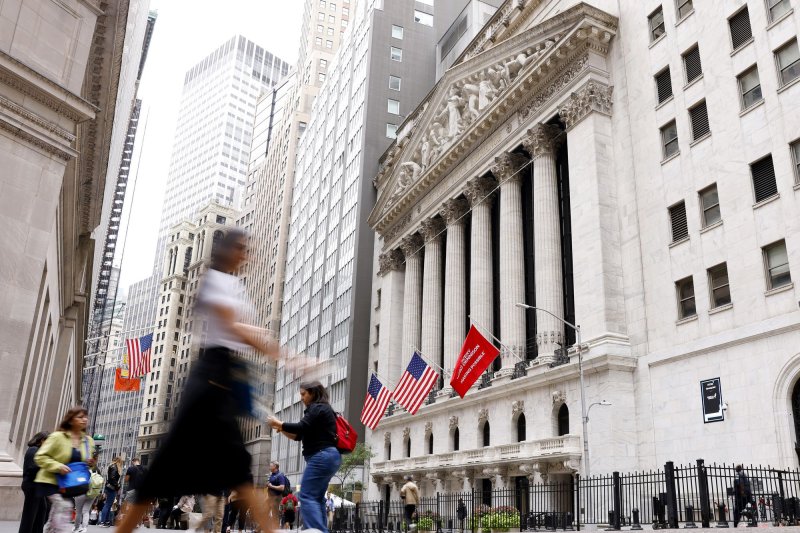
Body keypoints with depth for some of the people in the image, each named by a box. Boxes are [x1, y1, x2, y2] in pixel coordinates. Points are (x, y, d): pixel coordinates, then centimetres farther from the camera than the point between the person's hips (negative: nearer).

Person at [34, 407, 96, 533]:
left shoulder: (88, 440, 4)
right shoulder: (57, 436, -13)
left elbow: (87, 462, 16)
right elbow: (40, 457, -13)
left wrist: (91, 463, -9)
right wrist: (58, 466, -27)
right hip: (51, 481, -6)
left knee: (54, 520, 12)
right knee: (64, 506, -27)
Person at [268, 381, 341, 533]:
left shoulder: (317, 408, -5)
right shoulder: (322, 409, 24)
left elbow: (301, 428, -16)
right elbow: (300, 435, 23)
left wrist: (278, 423, -5)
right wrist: (282, 429, 11)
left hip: (321, 456, -11)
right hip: (327, 457, 11)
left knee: (307, 496, -14)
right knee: (317, 498, 9)